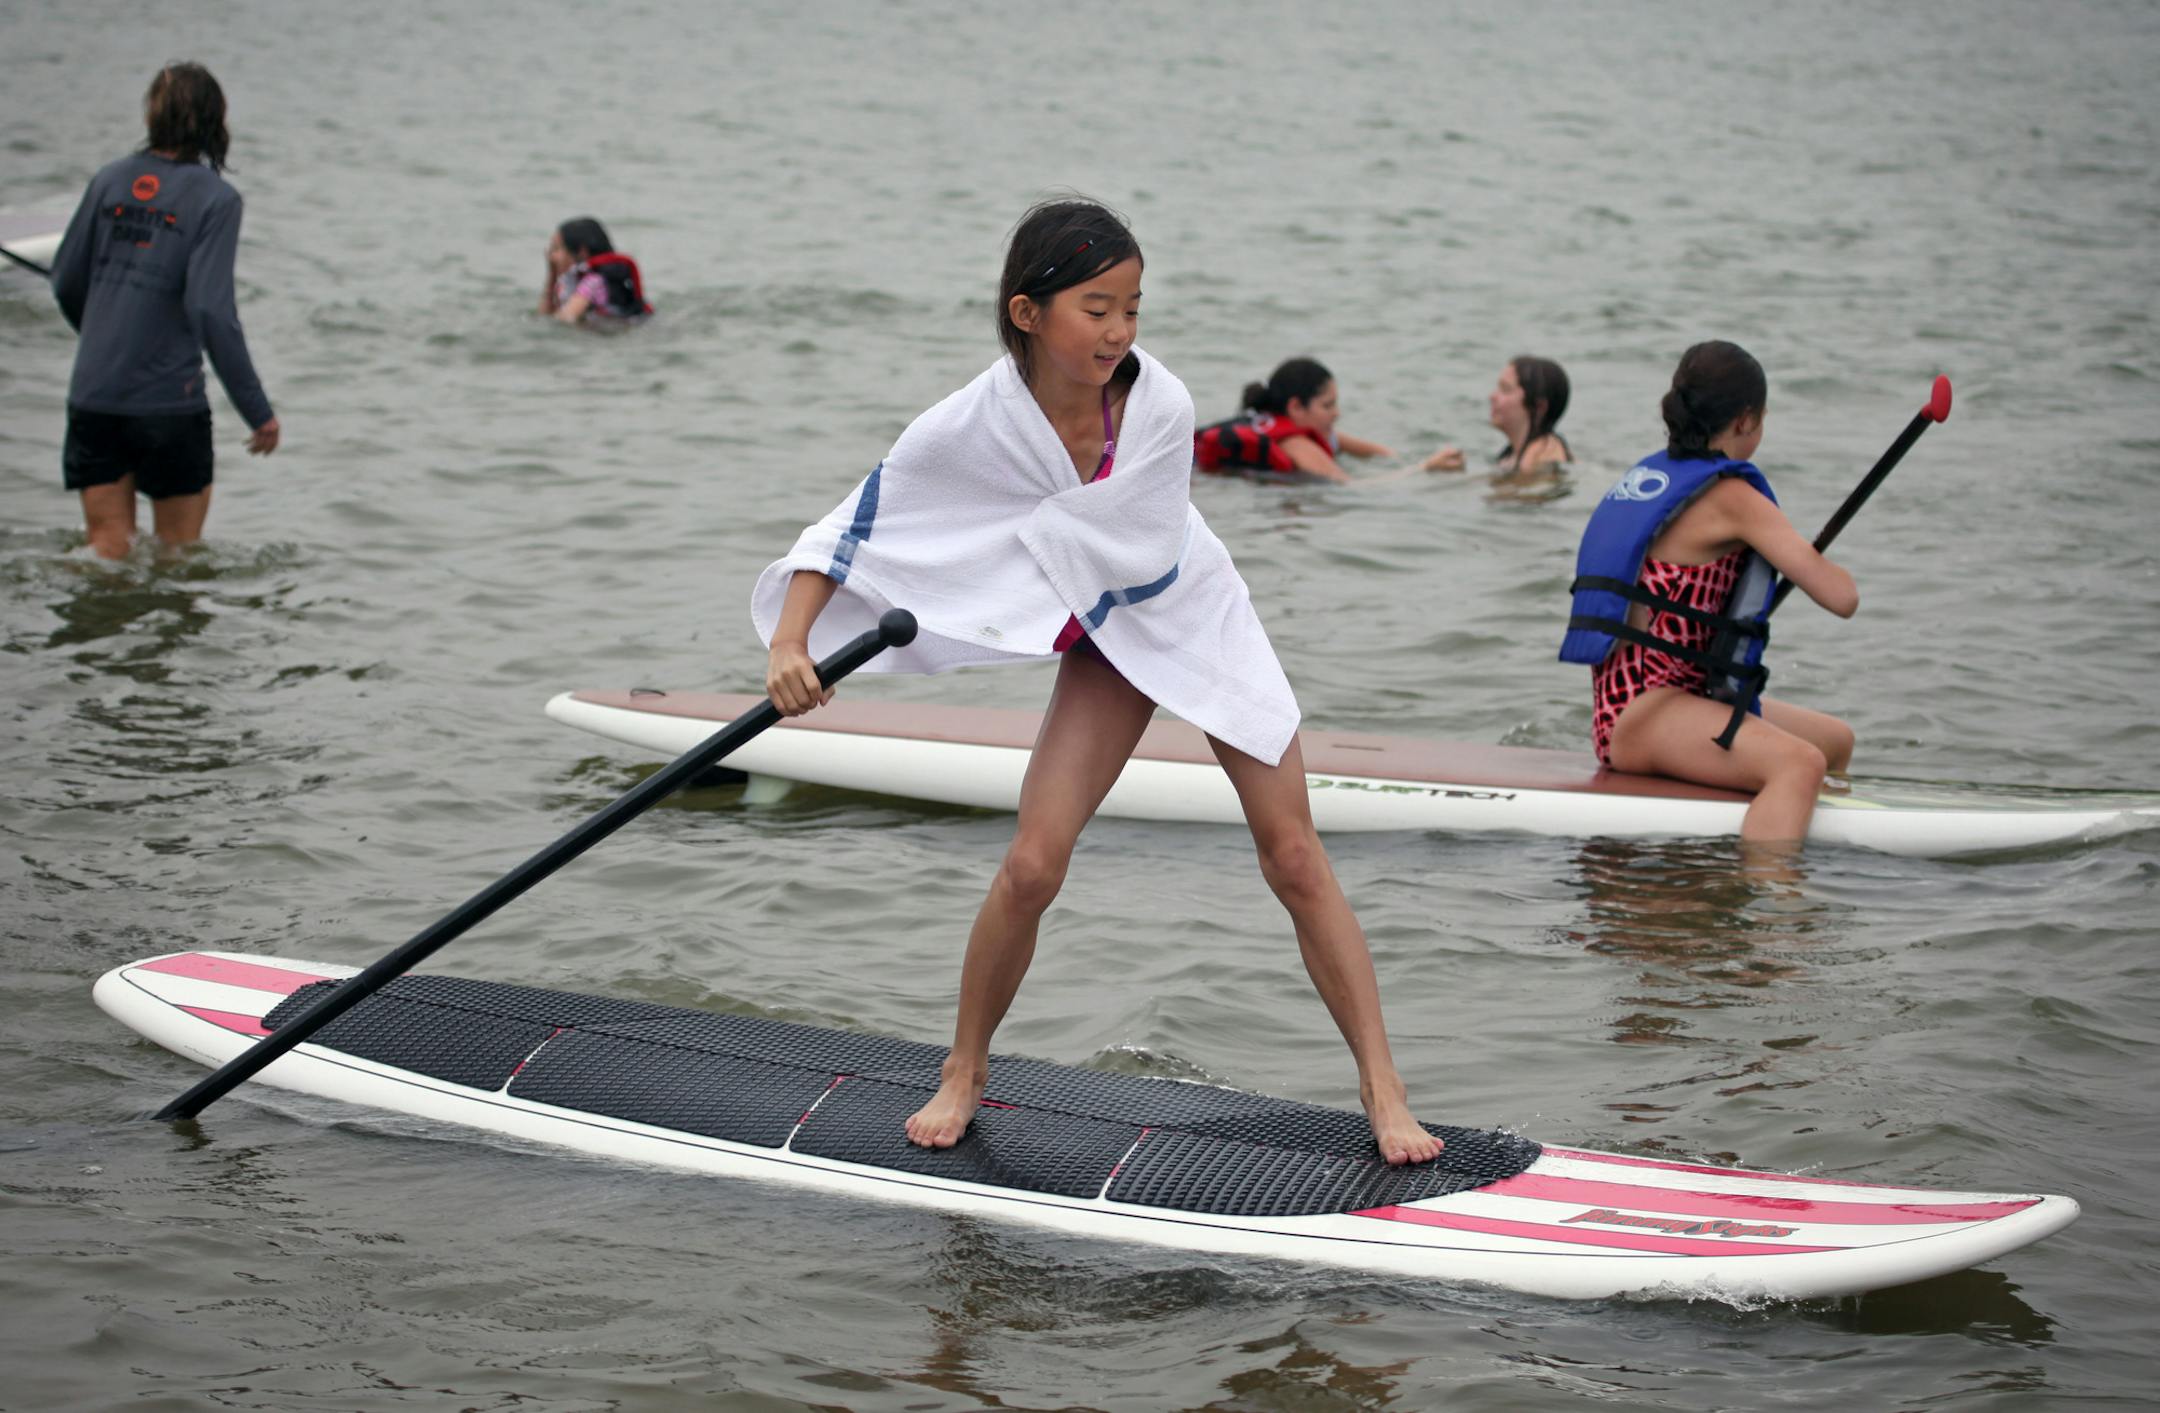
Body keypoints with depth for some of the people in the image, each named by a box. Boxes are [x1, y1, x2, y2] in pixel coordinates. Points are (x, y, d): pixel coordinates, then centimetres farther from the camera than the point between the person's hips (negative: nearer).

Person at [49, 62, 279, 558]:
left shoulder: (110, 181, 4)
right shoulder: (215, 197, -9)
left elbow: (66, 283, 11)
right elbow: (210, 309, -17)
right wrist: (258, 410, -10)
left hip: (93, 395, 3)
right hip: (169, 402, -3)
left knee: (107, 550, 9)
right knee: (178, 551, 13)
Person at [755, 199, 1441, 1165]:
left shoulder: (1160, 406, -30)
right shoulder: (976, 424, -25)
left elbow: (1133, 556, -27)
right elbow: (854, 527, -20)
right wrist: (791, 642, -33)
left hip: (1202, 618, -1)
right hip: (1109, 648, 1)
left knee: (1294, 859, -3)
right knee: (1033, 865, -9)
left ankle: (1382, 1087, 8)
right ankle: (963, 1074, 13)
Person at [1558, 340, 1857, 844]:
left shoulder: (1649, 476, 15)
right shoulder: (1730, 496, -12)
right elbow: (1841, 598, -14)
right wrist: (1825, 566, 7)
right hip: (1641, 713, -10)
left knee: (1837, 741, 22)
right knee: (1800, 764, -33)